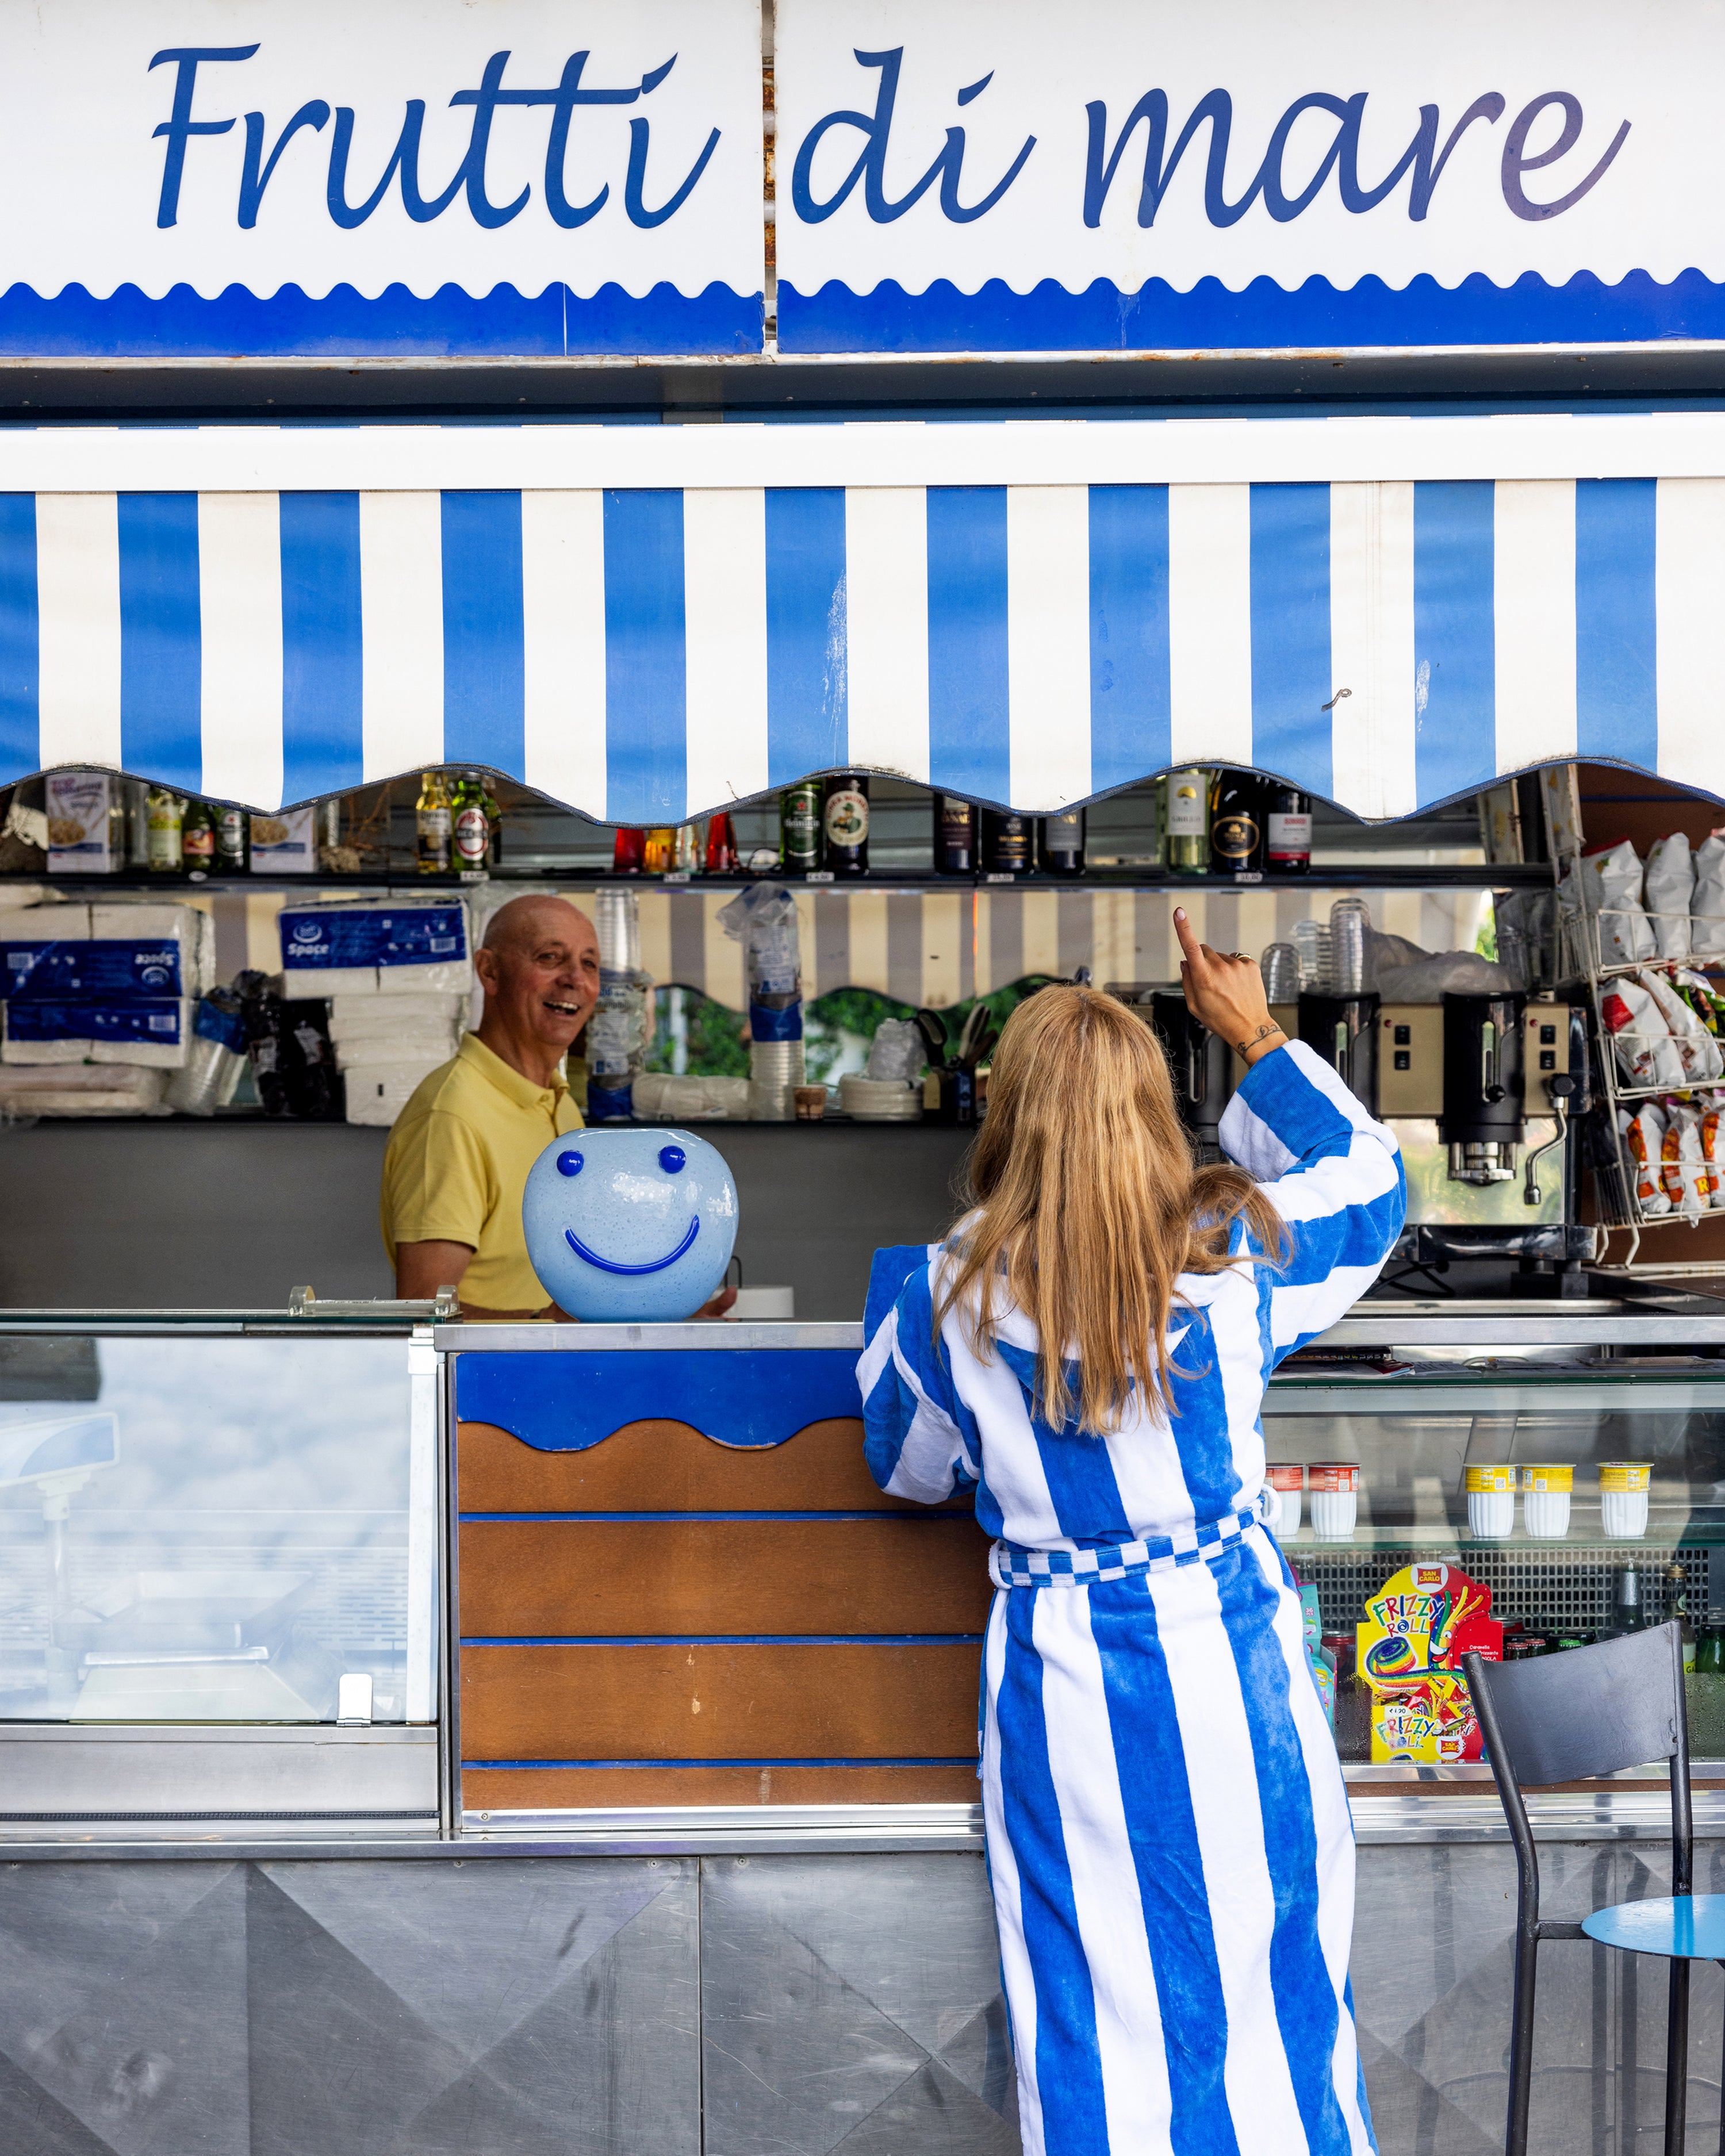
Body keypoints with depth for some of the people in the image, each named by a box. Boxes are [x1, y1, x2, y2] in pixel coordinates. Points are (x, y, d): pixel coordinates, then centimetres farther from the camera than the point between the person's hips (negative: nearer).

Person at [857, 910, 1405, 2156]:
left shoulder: (952, 1297, -7)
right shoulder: (1232, 1252, -7)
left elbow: (912, 1467, 12)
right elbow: (1371, 1176, 15)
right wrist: (1258, 1039, 20)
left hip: (1064, 1681, 0)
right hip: (1230, 1647, 0)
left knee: (1102, 2015, 8)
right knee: (1268, 1992, 12)